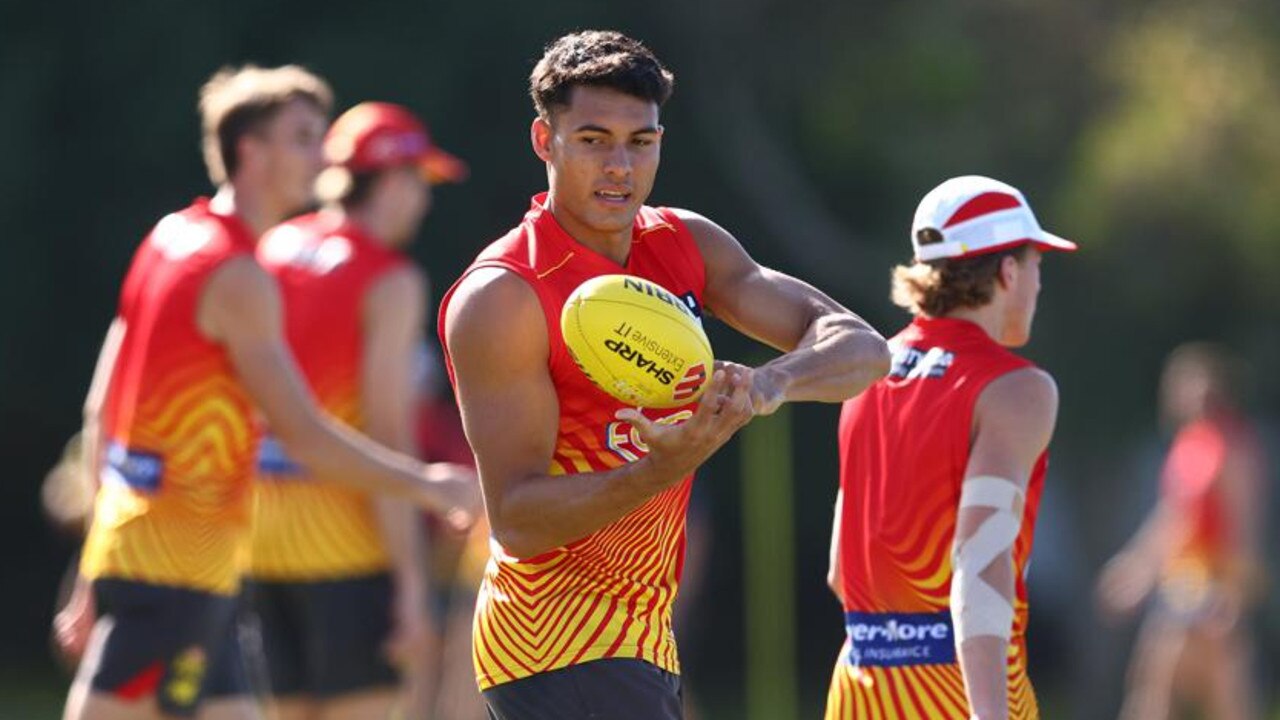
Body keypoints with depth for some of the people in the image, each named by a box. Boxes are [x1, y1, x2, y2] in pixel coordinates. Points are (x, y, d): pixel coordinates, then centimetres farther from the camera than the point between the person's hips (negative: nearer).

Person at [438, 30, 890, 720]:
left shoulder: (685, 244, 7)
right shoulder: (501, 298, -15)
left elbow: (861, 348, 0)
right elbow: (517, 521, -19)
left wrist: (771, 382, -23)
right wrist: (665, 469, -34)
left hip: (643, 639, 8)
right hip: (562, 653, -8)